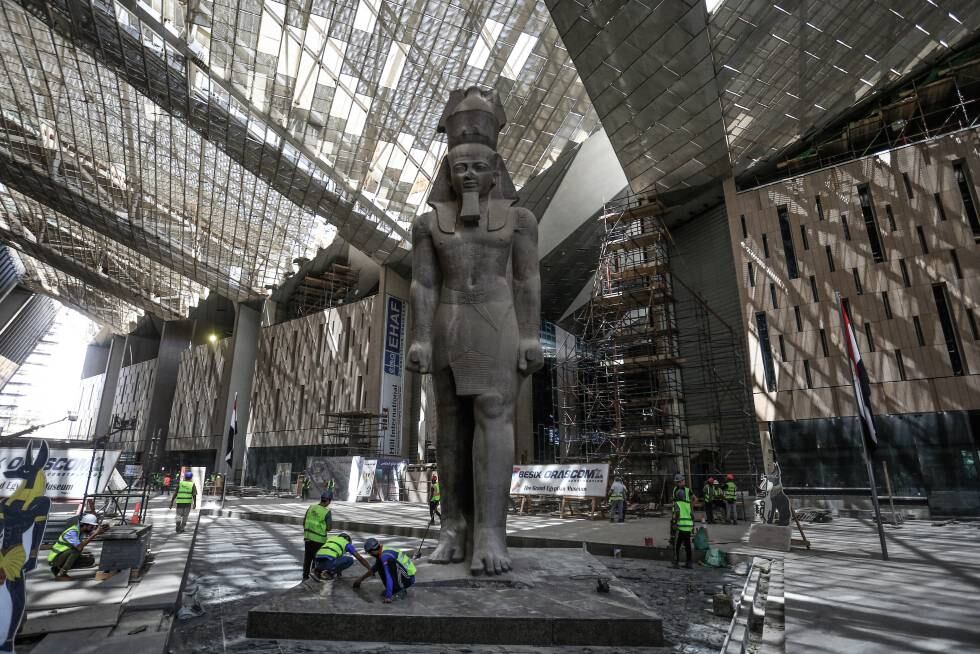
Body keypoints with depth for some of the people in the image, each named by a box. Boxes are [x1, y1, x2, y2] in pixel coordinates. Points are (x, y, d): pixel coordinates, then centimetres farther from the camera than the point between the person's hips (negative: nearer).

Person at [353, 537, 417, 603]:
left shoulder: (385, 556, -24)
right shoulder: (382, 553, 6)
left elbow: (389, 577, -31)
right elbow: (373, 569, 23)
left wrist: (388, 597, -31)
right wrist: (360, 579, 28)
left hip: (408, 579, -9)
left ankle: (398, 591, -9)